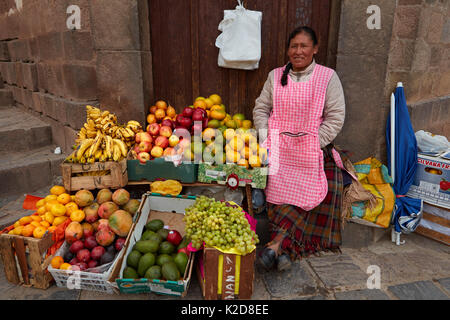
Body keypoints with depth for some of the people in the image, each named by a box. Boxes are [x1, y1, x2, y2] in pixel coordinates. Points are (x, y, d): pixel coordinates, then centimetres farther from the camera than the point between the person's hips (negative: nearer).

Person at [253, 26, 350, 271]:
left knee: (309, 192, -23)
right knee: (279, 189, -19)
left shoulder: (327, 77, 4)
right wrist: (264, 136, -3)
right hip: (280, 148, 2)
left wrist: (315, 143, -11)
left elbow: (336, 117, -1)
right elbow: (261, 109, 13)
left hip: (313, 149, -1)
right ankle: (284, 248, -15)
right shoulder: (275, 76, 12)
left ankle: (277, 243, -21)